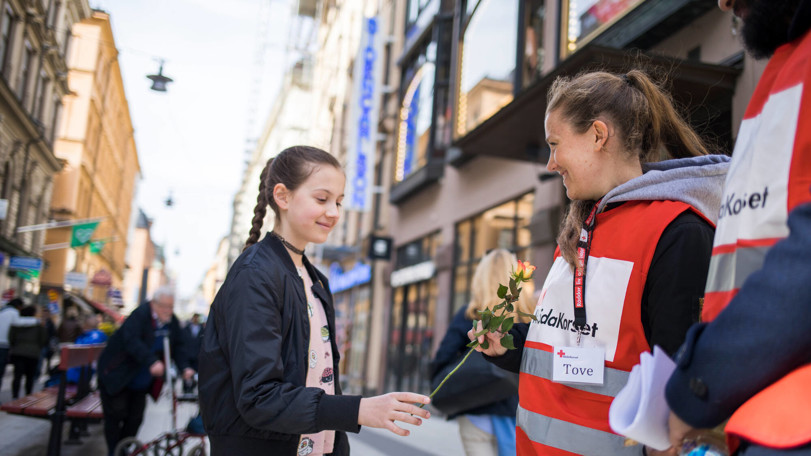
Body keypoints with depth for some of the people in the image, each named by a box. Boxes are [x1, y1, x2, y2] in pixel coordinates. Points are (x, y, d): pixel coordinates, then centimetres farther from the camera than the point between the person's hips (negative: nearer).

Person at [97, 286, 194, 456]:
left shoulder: (172, 322, -1)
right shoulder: (140, 315, -22)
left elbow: (178, 346, 1)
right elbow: (132, 341, -35)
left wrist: (184, 367, -16)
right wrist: (152, 362, -46)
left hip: (141, 383, 6)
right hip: (117, 376, -6)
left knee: (135, 418, 7)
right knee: (116, 415, -3)